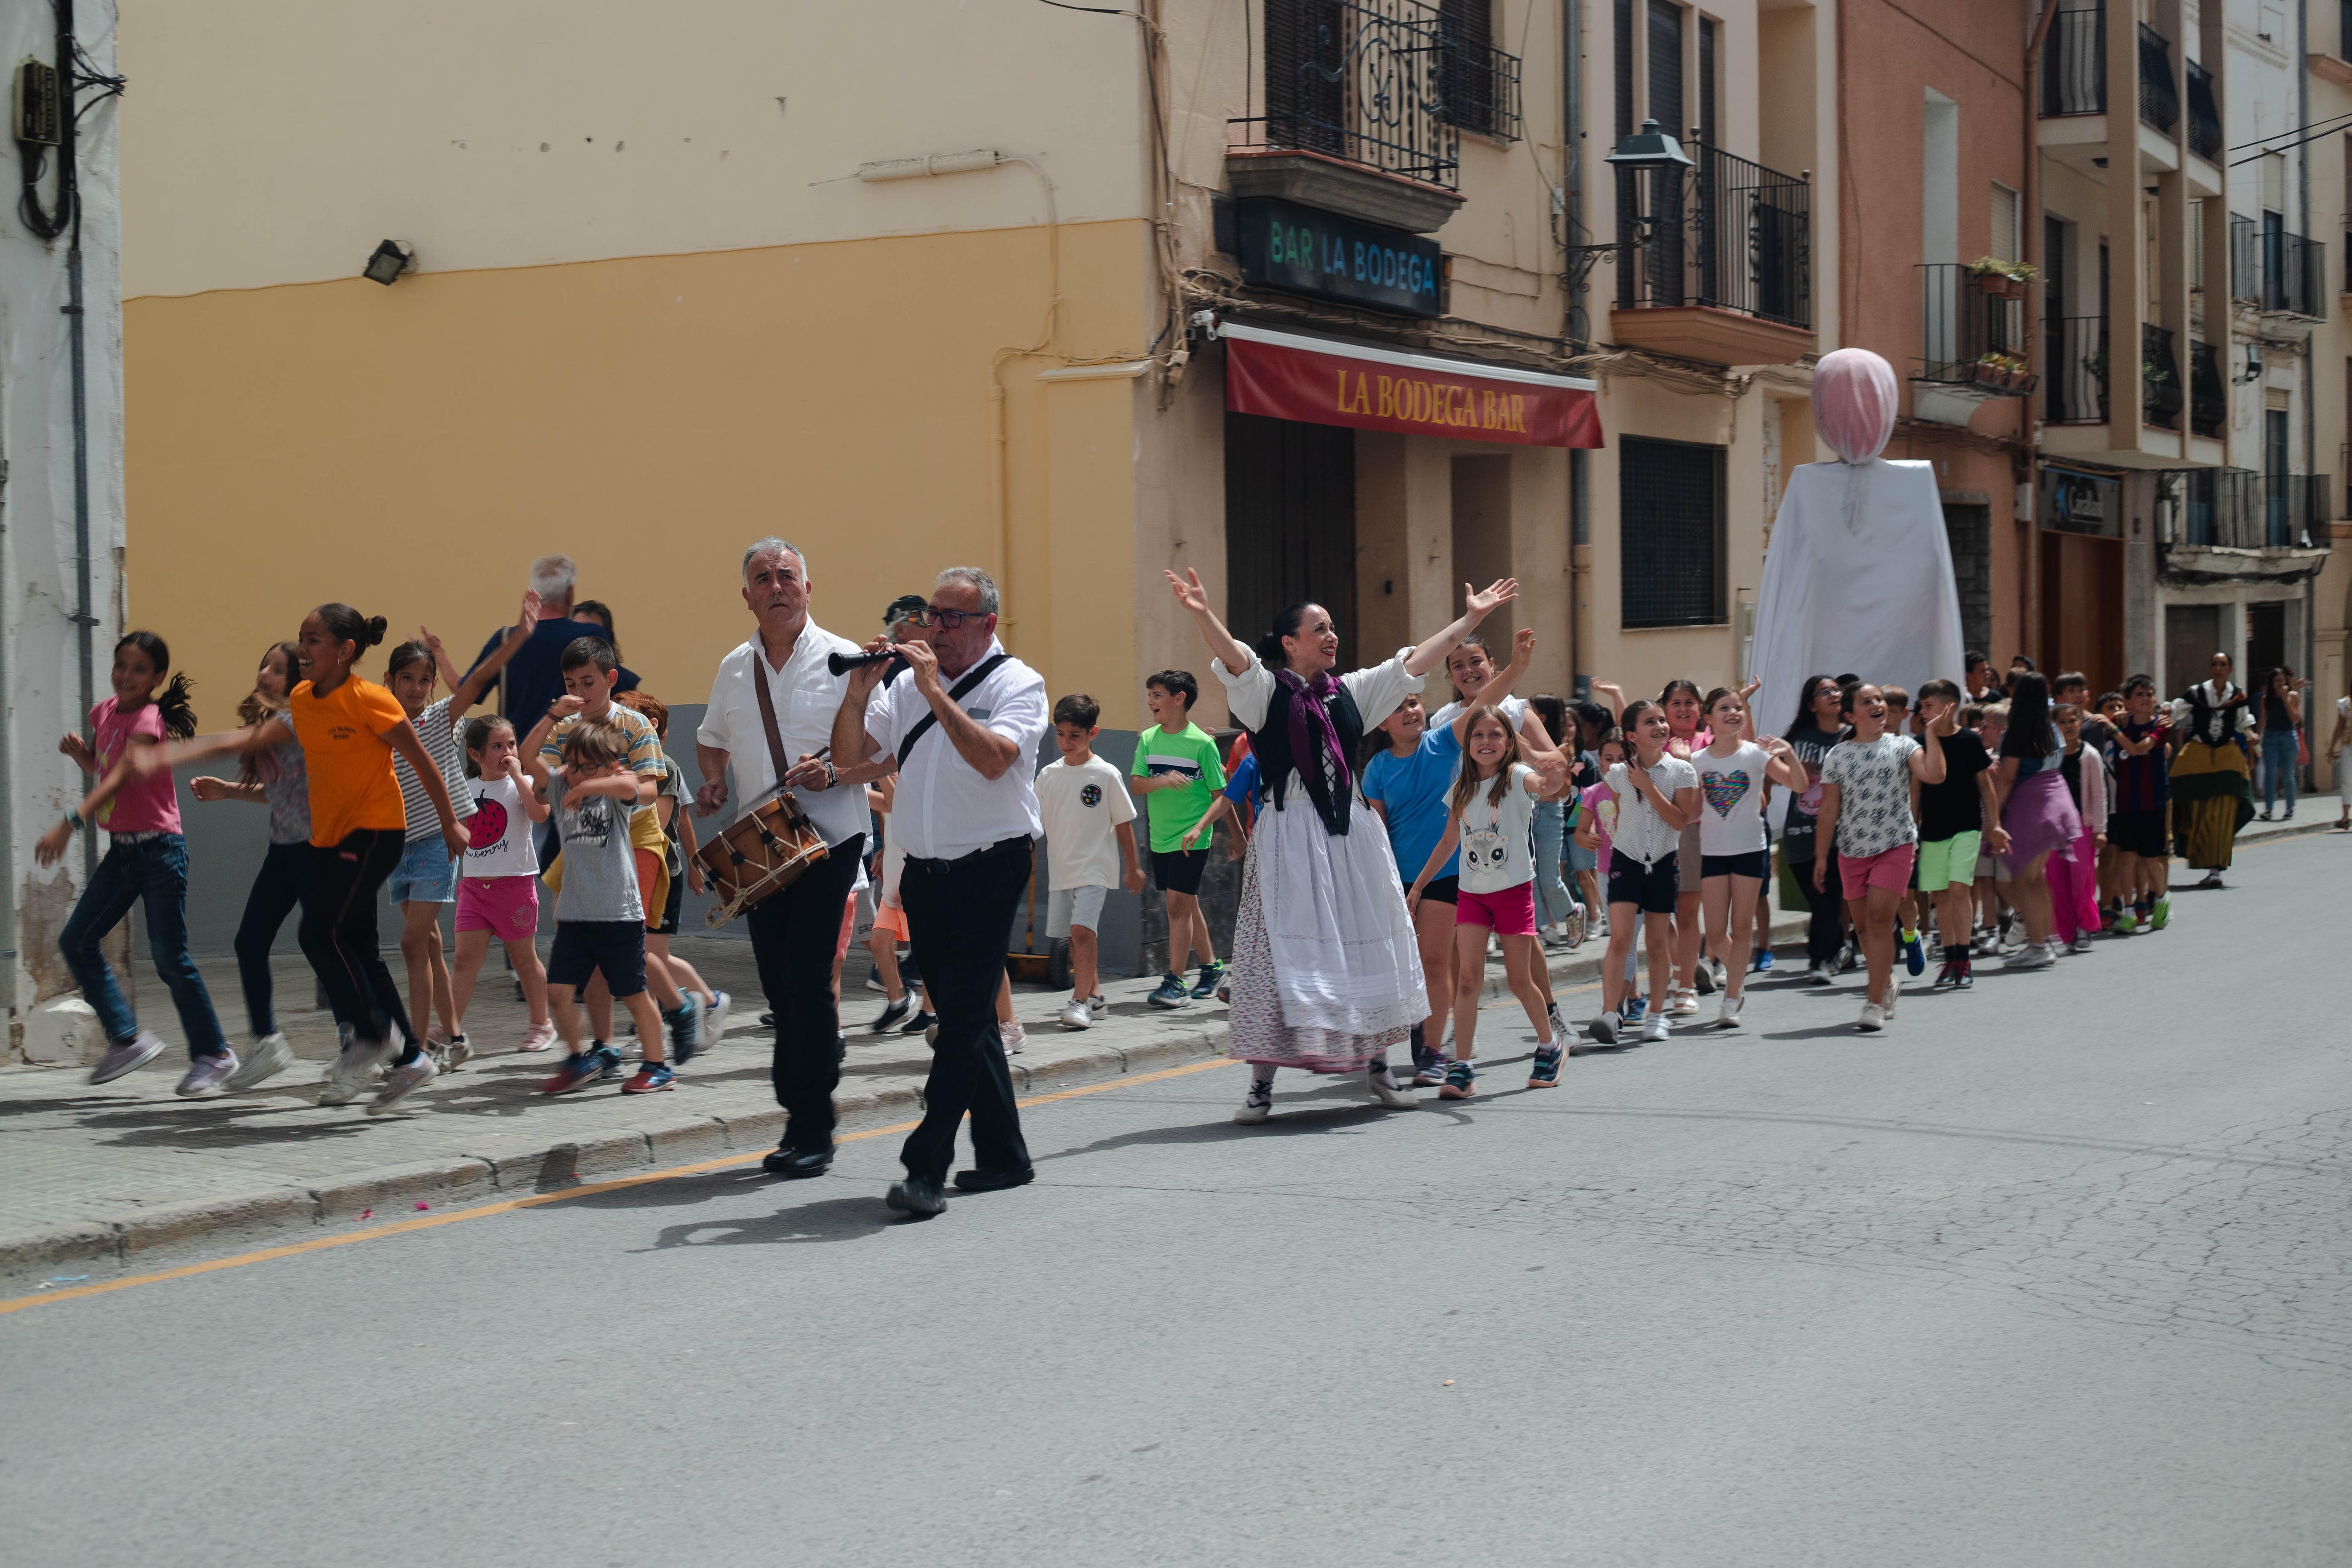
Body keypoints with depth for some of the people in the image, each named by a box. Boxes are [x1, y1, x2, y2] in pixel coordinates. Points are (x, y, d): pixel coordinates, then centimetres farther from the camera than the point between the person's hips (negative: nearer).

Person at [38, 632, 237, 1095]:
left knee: (169, 957, -7)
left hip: (160, 849, -8)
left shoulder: (147, 720, -14)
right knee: (76, 942, 5)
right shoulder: (106, 711, 10)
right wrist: (78, 752, 2)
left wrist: (69, 824, -39)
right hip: (121, 849, 8)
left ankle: (213, 1055, 4)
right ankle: (127, 1039, 14)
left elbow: (119, 778, -28)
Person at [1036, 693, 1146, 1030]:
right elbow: (1037, 820, 11)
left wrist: (1133, 868, 3)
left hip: (1095, 867, -5)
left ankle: (1080, 1002, -18)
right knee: (1073, 936, 9)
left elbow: (1124, 823, 0)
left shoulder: (1106, 775, -5)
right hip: (1060, 869, 5)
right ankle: (1095, 996, 22)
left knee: (1082, 929, -19)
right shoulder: (1048, 775, 6)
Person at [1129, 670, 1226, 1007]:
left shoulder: (1202, 743, -8)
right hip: (1160, 837, 6)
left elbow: (1220, 794, -4)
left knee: (1178, 904, -11)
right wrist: (1163, 780, -21)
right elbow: (1136, 784, -2)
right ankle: (1210, 968, 29)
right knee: (1188, 906, 14)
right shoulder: (1148, 739, 6)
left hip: (1191, 837, -6)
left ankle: (1175, 982, -10)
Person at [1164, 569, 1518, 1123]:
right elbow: (1234, 660, -21)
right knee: (1283, 954, -6)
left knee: (1368, 949, 10)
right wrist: (1202, 615, -40)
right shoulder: (1265, 691, -2)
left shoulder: (1349, 692, 13)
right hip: (1291, 835, -5)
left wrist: (1473, 617, 15)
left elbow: (1416, 662, 16)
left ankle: (1377, 1065, 23)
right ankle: (1262, 1084, -2)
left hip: (1350, 832, 5)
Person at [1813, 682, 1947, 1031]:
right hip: (1852, 851, 3)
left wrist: (1933, 734, -14)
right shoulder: (1837, 756, 4)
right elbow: (1829, 809, 5)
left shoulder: (1902, 746, 2)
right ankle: (1888, 984, 35)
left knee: (1879, 918, -14)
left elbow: (1934, 775, -15)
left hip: (1896, 846, -3)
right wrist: (1822, 855, 3)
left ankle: (1875, 1003, -12)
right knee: (1863, 926, 9)